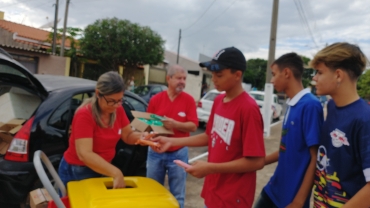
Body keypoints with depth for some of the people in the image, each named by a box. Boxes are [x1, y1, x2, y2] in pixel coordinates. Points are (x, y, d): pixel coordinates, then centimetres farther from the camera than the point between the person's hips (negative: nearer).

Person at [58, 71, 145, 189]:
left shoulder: (118, 110, -7)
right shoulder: (85, 115, -26)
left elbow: (127, 135, 0)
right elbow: (84, 154, -34)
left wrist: (141, 137, -23)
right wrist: (116, 173, -41)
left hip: (102, 170, 6)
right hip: (77, 172, -5)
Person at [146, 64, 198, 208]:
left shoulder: (189, 100, -4)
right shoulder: (155, 99, -1)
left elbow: (193, 126, -9)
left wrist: (175, 124, -23)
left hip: (178, 153, -1)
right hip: (156, 152, 2)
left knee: (177, 195, 10)